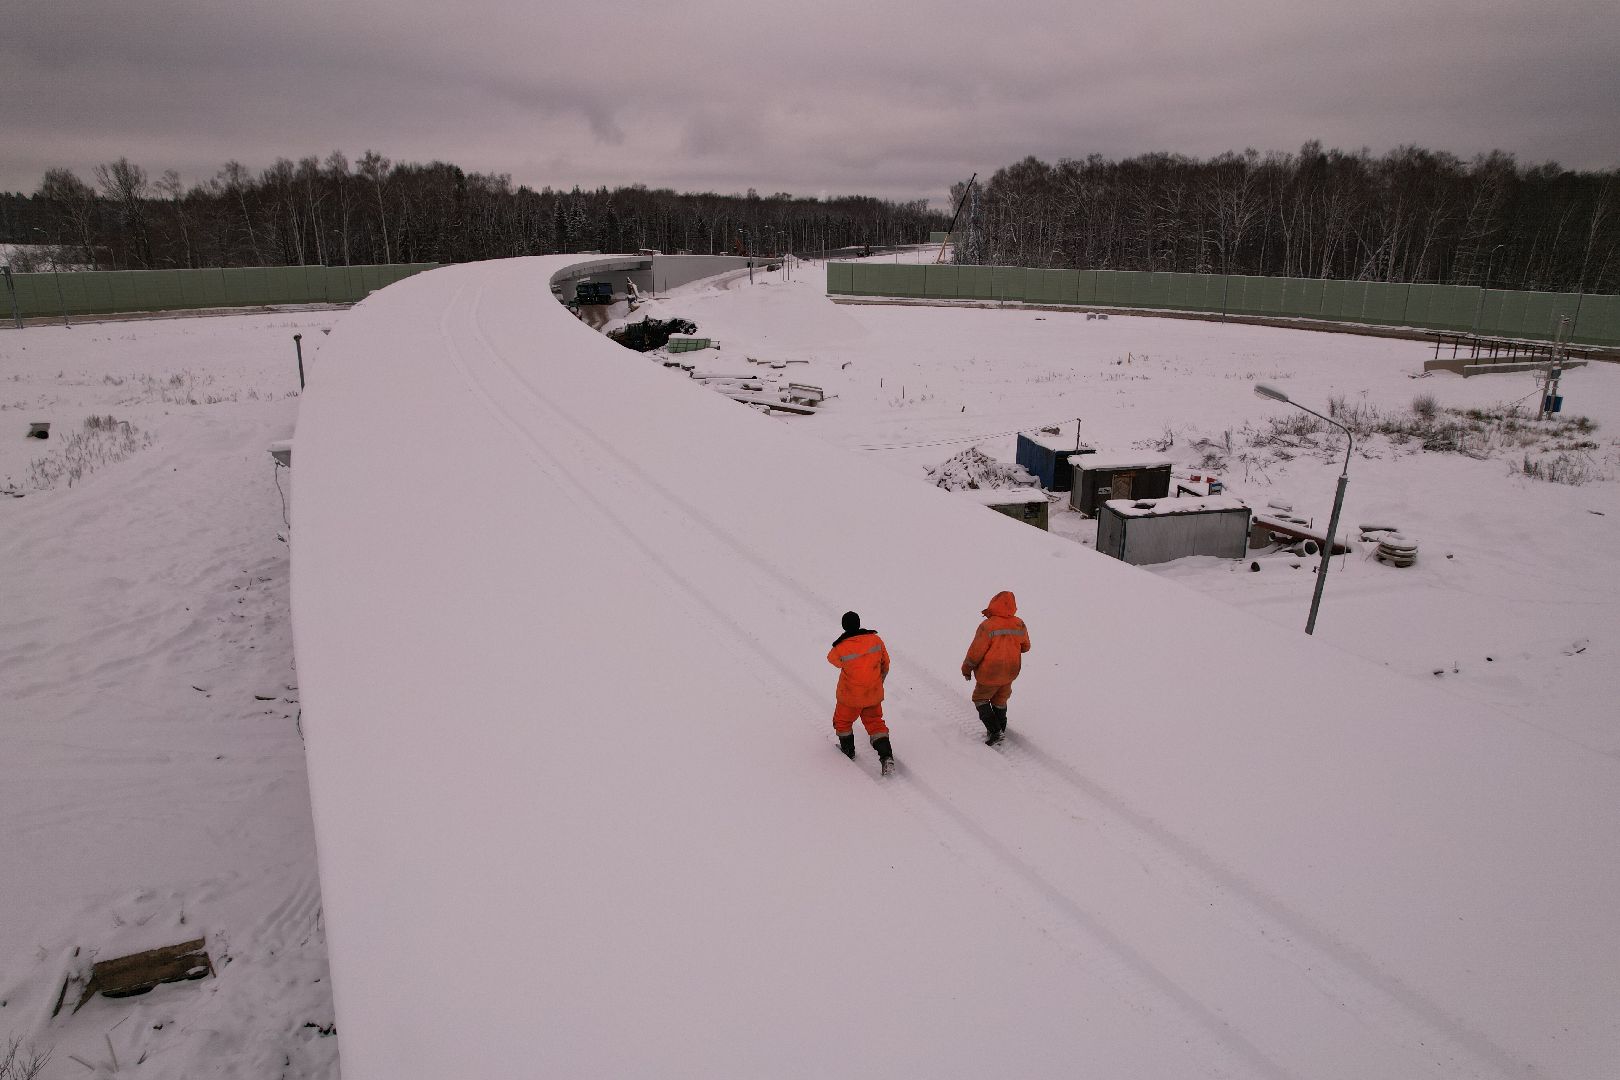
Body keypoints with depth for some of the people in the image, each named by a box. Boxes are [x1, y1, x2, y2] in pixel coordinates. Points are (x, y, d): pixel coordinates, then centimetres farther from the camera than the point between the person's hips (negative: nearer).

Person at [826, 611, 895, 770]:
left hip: (851, 695, -3)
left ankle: (848, 751, 39)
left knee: (843, 721, 23)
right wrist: (880, 679, 20)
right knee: (875, 722, 20)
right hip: (874, 693, 4)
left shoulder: (841, 648, -24)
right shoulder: (875, 639, -13)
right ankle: (887, 757, 9)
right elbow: (885, 663, 2)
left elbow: (832, 658, 1)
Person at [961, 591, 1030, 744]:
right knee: (1000, 700, 25)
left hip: (989, 674, -5)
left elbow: (976, 652, -18)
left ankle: (994, 731, 7)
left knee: (980, 699, 16)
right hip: (1009, 673, 5)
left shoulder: (987, 626, -26)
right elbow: (1025, 646, 6)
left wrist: (967, 669, -2)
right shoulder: (1019, 625, -10)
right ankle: (1001, 729, 38)